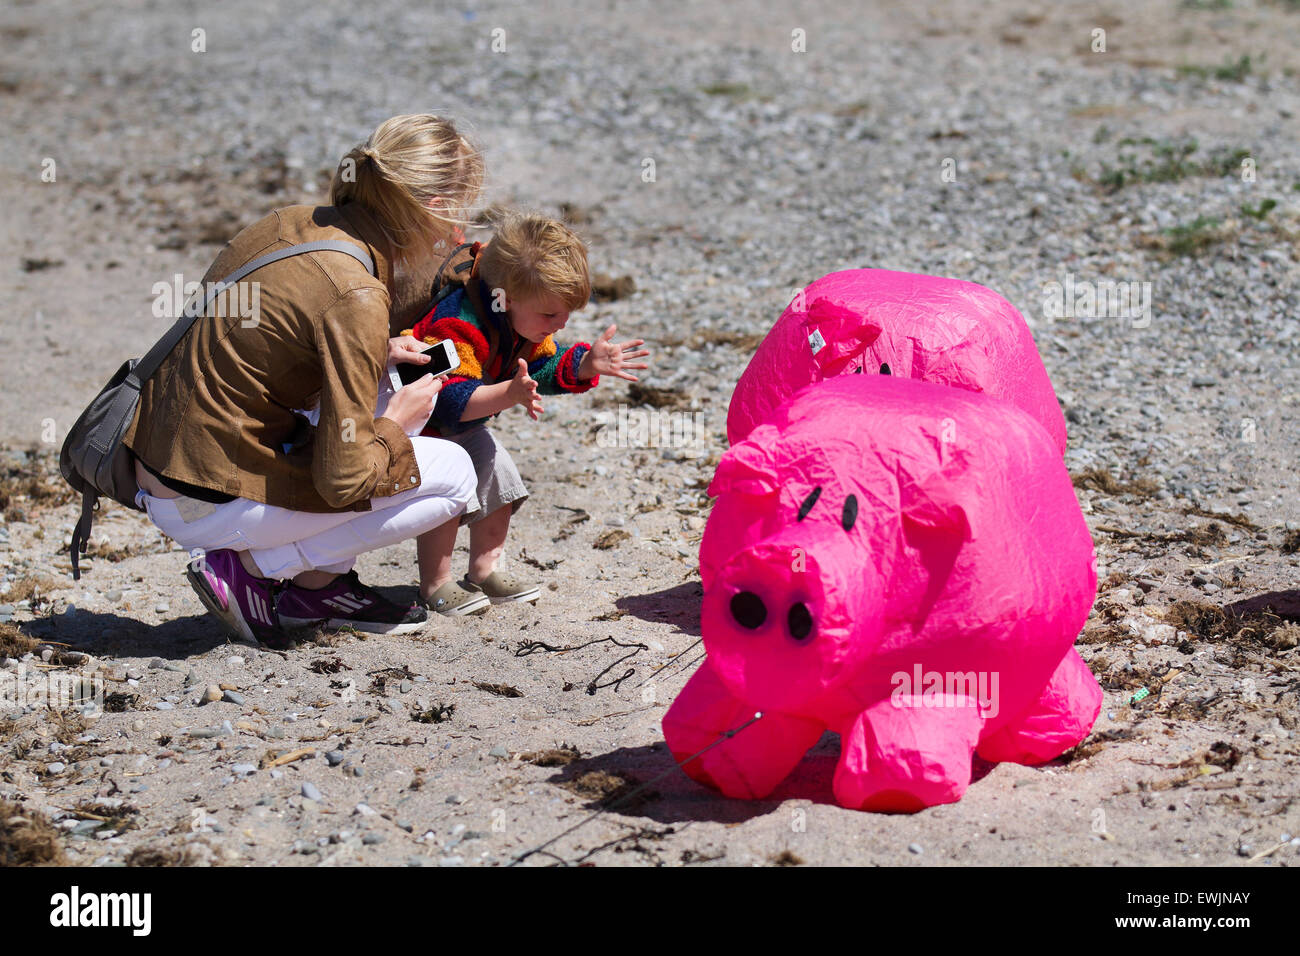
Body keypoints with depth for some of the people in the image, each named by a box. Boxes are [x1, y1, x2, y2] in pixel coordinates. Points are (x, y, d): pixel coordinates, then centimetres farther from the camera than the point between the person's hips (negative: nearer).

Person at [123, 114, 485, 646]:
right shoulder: (355, 298, -22)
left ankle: (317, 585, 15)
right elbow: (344, 481, -21)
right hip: (209, 507, -9)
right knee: (452, 475, -3)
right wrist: (395, 423, -1)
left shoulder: (296, 223, 3)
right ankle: (252, 565, -1)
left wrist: (373, 356, 11)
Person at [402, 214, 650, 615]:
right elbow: (451, 400, -46)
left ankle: (483, 571, 21)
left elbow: (543, 367, 3)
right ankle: (435, 585, -10)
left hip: (465, 426, 9)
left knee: (498, 477, 7)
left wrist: (586, 364, -16)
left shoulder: (528, 320, -9)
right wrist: (508, 394, -61)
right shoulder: (459, 326, -39)